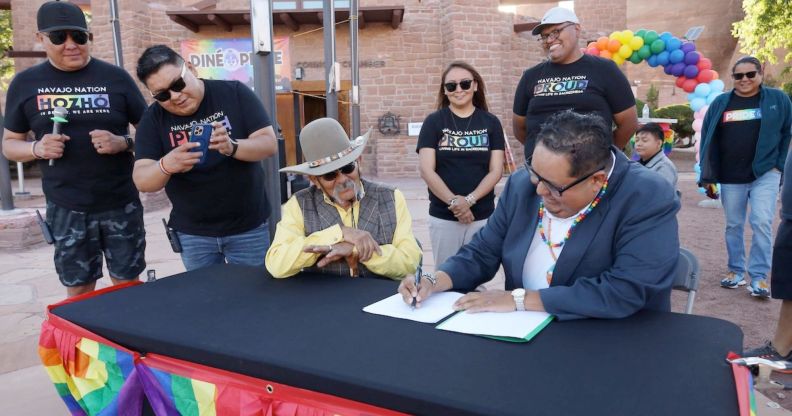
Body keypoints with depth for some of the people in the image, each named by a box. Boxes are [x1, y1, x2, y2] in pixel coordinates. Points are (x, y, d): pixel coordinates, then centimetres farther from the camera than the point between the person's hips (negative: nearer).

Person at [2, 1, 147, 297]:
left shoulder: (115, 77, 0)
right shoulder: (25, 83, 4)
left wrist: (122, 143, -17)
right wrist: (38, 149, -11)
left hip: (120, 204, -1)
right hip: (66, 209, 1)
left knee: (127, 284, 8)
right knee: (78, 289, 10)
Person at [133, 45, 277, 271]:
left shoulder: (234, 93, -8)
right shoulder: (153, 119, -4)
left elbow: (269, 143, -12)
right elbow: (142, 180, -10)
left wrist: (231, 147, -31)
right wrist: (166, 165, -32)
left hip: (248, 227, -1)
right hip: (192, 233, 2)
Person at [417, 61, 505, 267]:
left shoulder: (491, 123, 4)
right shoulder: (433, 122, 0)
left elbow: (496, 170, 0)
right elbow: (426, 170, -6)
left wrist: (469, 200, -13)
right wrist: (453, 202, -15)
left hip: (482, 216, 1)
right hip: (443, 217, -1)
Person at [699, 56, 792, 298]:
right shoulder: (720, 103, 6)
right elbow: (707, 138, 7)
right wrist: (707, 174, 2)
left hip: (765, 174, -2)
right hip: (730, 178, 2)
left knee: (761, 223, -9)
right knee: (733, 226, 9)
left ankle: (759, 277, 1)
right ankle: (736, 270, 22)